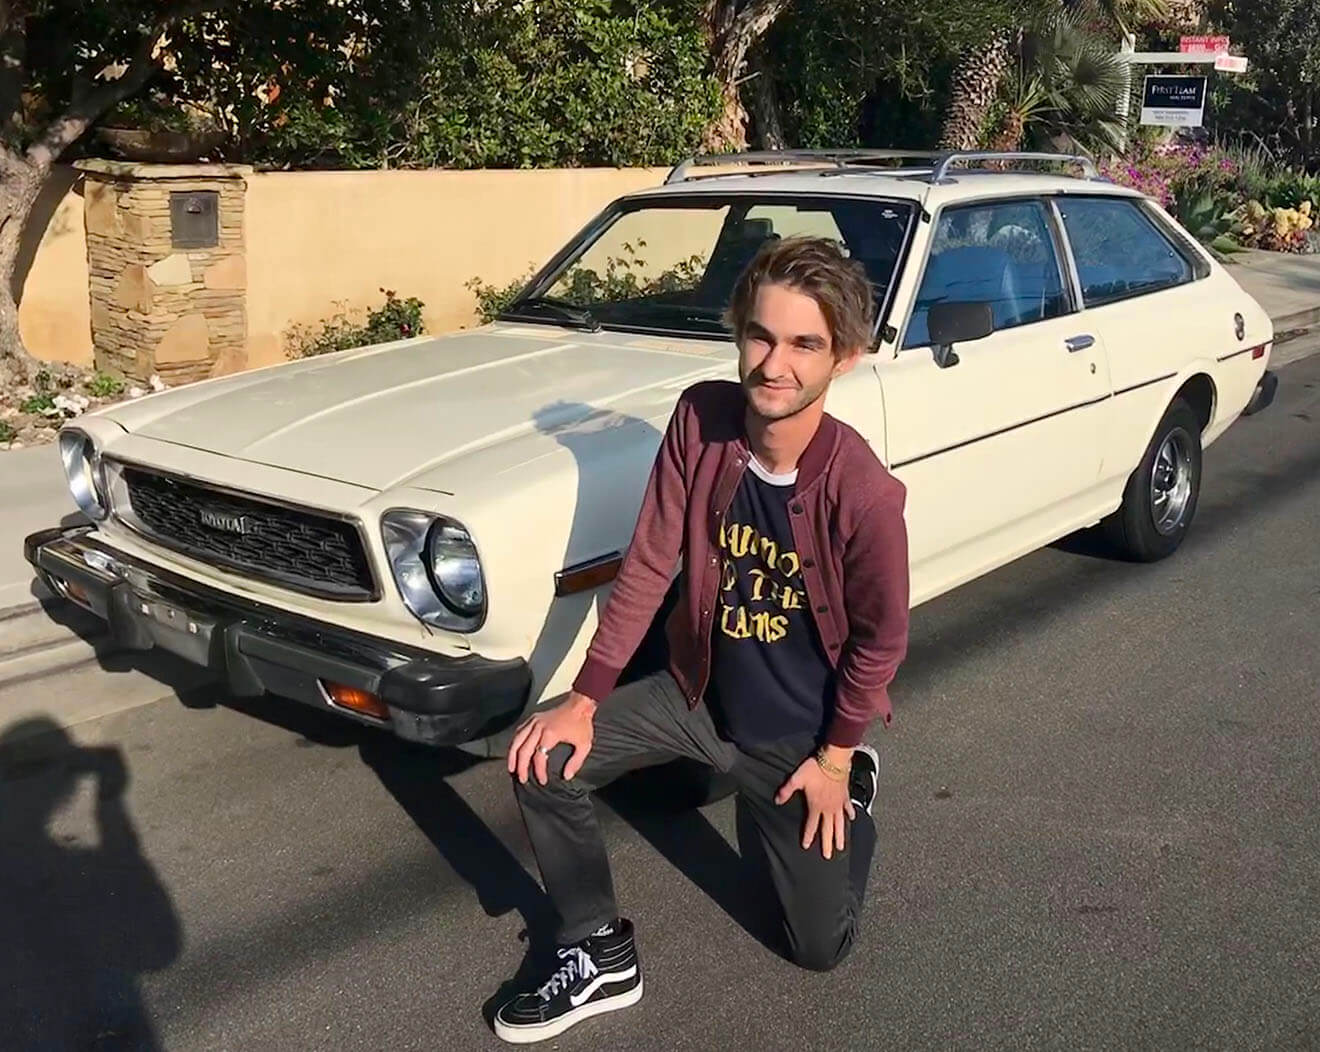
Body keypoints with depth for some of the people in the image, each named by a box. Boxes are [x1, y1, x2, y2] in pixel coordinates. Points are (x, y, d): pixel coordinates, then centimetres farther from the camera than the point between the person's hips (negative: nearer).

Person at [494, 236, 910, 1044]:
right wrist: (585, 700, -11)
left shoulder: (864, 492, -29)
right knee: (543, 760, -14)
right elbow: (649, 565, -12)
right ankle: (601, 957, 6)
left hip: (797, 733, -3)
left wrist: (835, 758, -7)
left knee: (822, 949, 9)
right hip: (696, 692, 3)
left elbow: (881, 637, -14)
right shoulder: (701, 419, -19)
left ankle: (852, 787, 38)